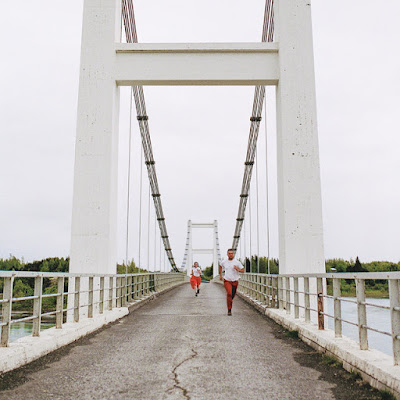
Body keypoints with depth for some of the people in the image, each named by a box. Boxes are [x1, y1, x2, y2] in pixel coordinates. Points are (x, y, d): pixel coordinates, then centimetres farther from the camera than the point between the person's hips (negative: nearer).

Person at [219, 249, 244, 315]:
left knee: (232, 295, 14)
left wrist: (238, 269, -24)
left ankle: (230, 302, 50)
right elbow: (220, 266, 20)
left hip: (235, 281, 1)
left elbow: (243, 270, -3)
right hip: (227, 281, -1)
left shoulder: (237, 262, -9)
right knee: (229, 293, -23)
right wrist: (220, 275, 17)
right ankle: (229, 310, -18)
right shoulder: (224, 262, -3)